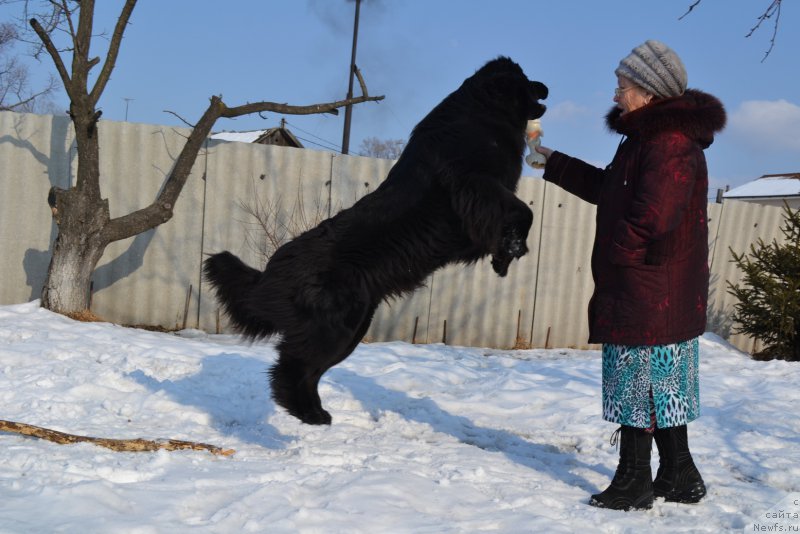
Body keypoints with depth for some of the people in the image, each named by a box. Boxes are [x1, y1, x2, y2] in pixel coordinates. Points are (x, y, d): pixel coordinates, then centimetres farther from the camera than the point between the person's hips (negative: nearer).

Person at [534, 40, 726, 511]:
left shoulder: (671, 142, -18)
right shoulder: (647, 136, 16)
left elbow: (654, 215, -28)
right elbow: (607, 188, 26)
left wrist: (615, 255, -14)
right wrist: (552, 162, 25)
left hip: (650, 292, -10)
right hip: (665, 295, 10)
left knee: (638, 384, -1)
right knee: (662, 386, 16)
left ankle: (635, 480, 9)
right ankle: (680, 477, 26)